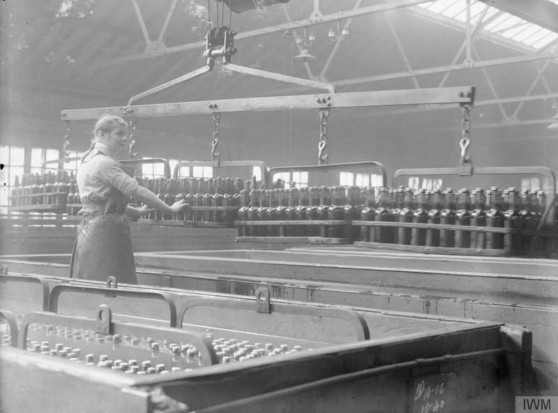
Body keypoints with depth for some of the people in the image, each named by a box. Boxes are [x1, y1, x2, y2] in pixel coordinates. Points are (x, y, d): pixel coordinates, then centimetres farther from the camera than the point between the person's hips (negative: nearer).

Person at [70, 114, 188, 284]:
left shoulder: (87, 162, 17)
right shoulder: (105, 163, -13)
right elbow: (136, 191, -18)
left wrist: (137, 211, 23)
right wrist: (170, 210, -13)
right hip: (106, 233, -10)